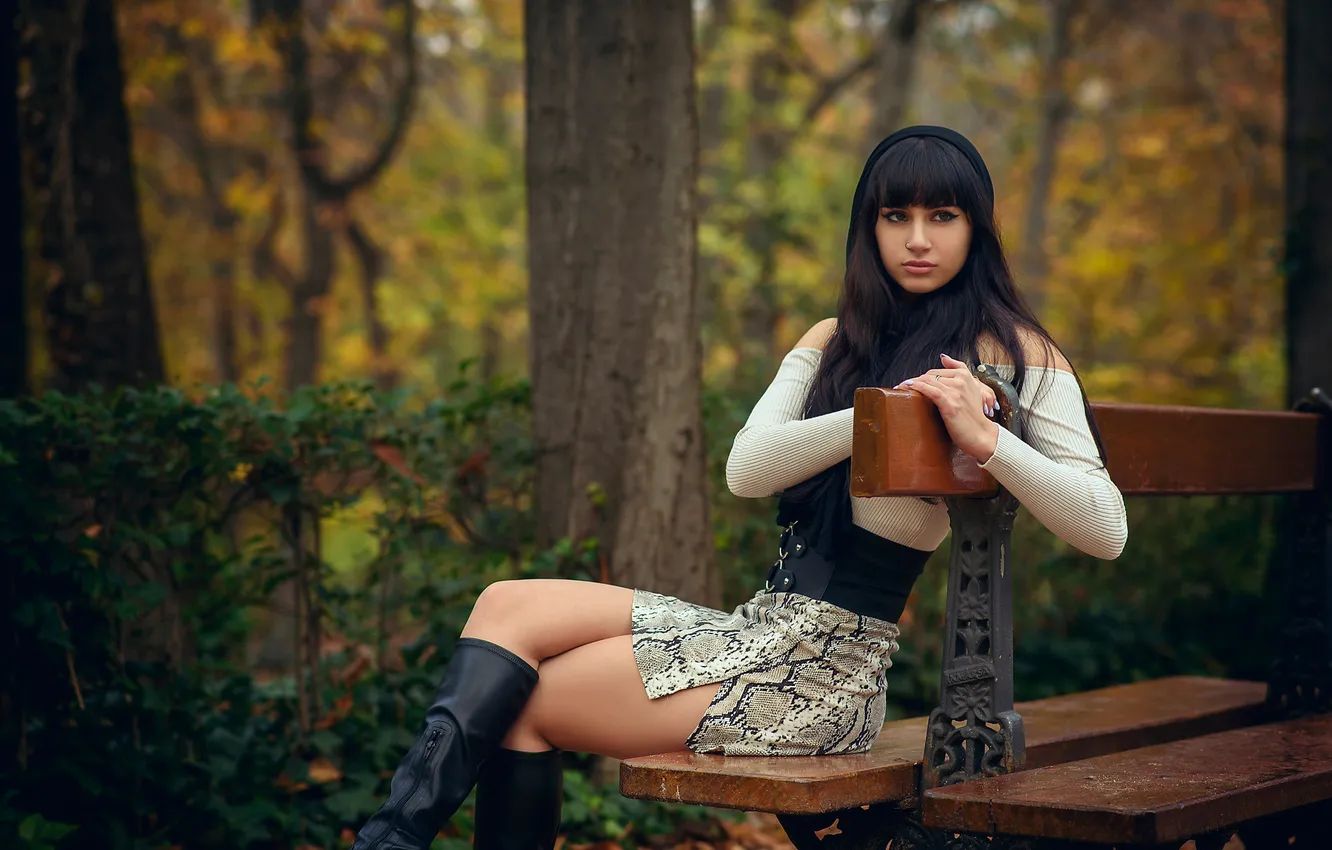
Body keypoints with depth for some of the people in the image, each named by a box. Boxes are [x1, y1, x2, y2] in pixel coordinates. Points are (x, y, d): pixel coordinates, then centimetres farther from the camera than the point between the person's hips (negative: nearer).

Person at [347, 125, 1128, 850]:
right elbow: (746, 469, -3)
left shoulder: (1013, 352, -1)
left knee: (517, 702, -10)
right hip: (763, 629, 6)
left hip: (824, 670, -6)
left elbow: (1106, 531, -13)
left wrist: (983, 437, -28)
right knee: (508, 607, -9)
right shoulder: (833, 342, 15)